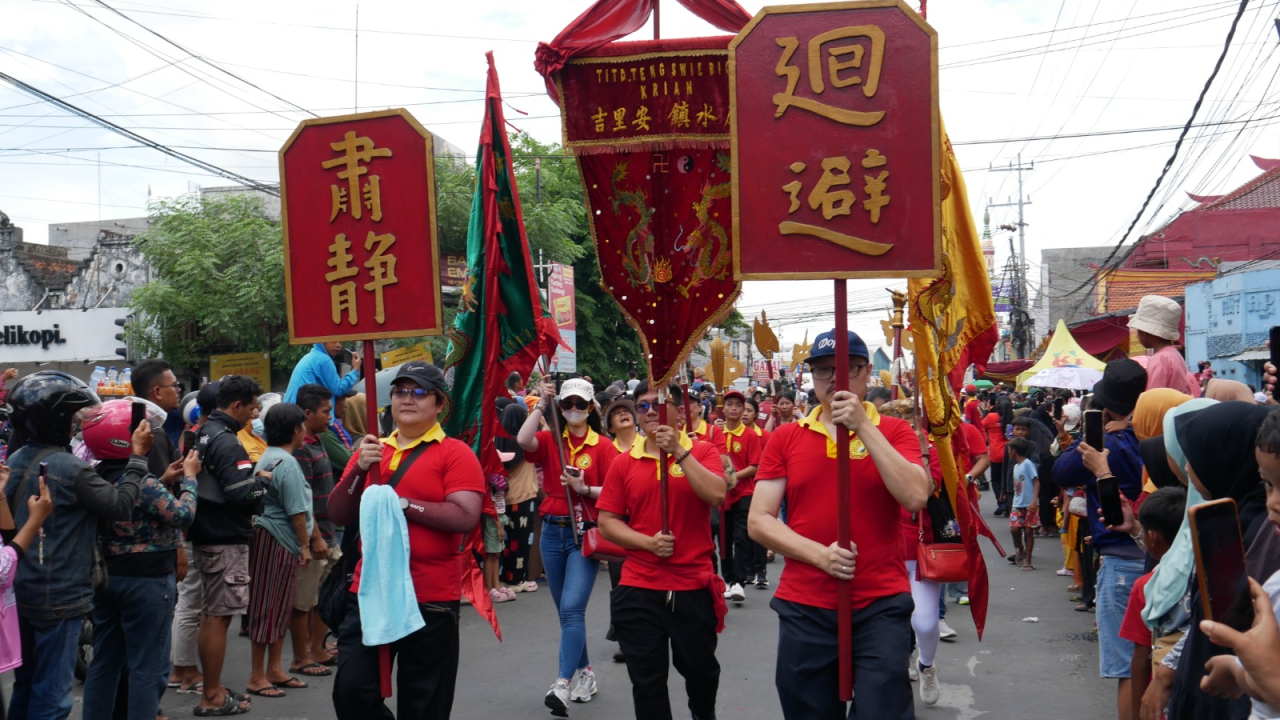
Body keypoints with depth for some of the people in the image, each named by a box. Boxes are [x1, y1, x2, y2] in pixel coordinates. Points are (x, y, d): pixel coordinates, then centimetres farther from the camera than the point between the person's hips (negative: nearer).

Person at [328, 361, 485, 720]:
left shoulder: (455, 453, -5)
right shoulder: (372, 450, 12)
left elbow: (466, 518, -17)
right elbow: (338, 514, 6)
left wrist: (400, 503, -18)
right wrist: (360, 470, -10)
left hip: (431, 601, -4)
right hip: (369, 593, 5)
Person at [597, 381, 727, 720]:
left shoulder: (702, 452, -1)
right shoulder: (624, 462, 3)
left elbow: (716, 495, -18)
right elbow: (607, 521, 3)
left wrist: (679, 451, -19)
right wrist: (647, 542, -12)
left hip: (694, 586, -1)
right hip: (639, 589, 1)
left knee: (701, 669, 16)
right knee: (647, 681, 5)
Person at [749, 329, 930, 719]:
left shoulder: (893, 432, 3)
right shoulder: (786, 438, 5)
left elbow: (916, 497, -15)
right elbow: (759, 521, 1)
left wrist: (864, 426, -16)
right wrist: (819, 554, -13)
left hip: (881, 606, -2)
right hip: (804, 609, 2)